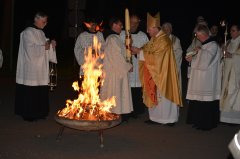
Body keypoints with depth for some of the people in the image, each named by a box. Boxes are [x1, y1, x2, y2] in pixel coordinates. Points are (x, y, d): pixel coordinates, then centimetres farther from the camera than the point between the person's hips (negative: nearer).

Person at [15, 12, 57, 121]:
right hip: (30, 68, -7)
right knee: (30, 92, -3)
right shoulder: (28, 32, -10)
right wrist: (44, 47, -13)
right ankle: (28, 114, 7)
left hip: (41, 68, 7)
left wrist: (51, 44, 1)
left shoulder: (41, 33, 15)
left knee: (41, 92, 7)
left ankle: (39, 112, 17)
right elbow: (31, 49, -18)